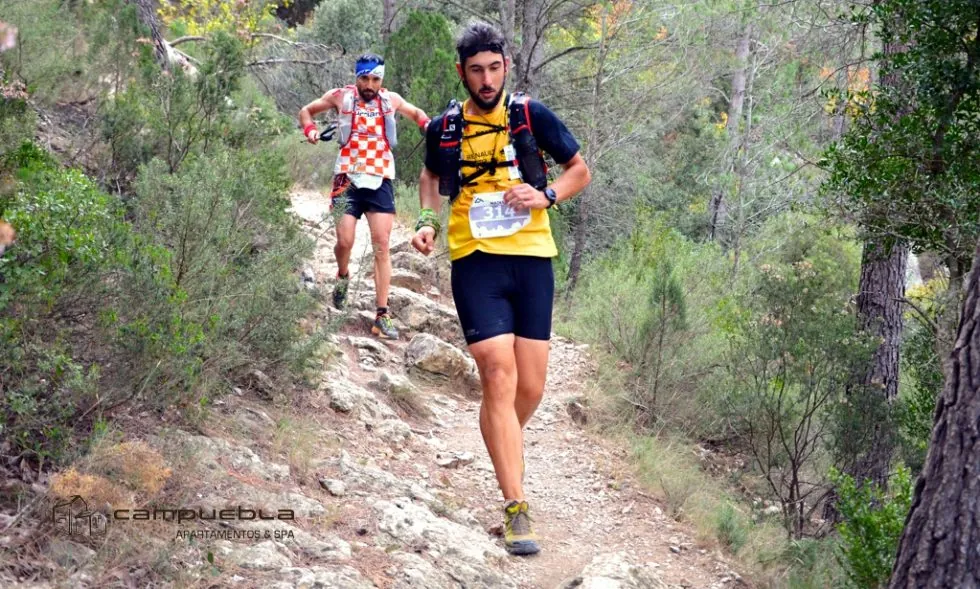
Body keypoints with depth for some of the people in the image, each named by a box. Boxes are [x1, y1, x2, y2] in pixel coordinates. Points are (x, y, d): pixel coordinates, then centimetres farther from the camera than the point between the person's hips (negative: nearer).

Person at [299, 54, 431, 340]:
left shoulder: (390, 100, 8)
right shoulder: (341, 97, 3)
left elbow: (416, 113, 27)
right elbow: (307, 110, 15)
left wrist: (427, 125, 4)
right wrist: (310, 129, -6)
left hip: (380, 181, 1)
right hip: (349, 179, -1)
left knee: (381, 246, -6)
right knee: (345, 241, -10)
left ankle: (382, 316, -7)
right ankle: (343, 276, 28)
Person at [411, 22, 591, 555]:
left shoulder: (532, 116, 2)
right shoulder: (444, 128, 6)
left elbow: (580, 171, 11)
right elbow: (430, 176, 25)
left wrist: (546, 196, -8)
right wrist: (427, 220, 7)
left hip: (531, 258, 1)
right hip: (476, 261, -1)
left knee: (529, 387, 3)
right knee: (499, 376, -15)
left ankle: (505, 449, 36)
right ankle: (516, 508, -13)